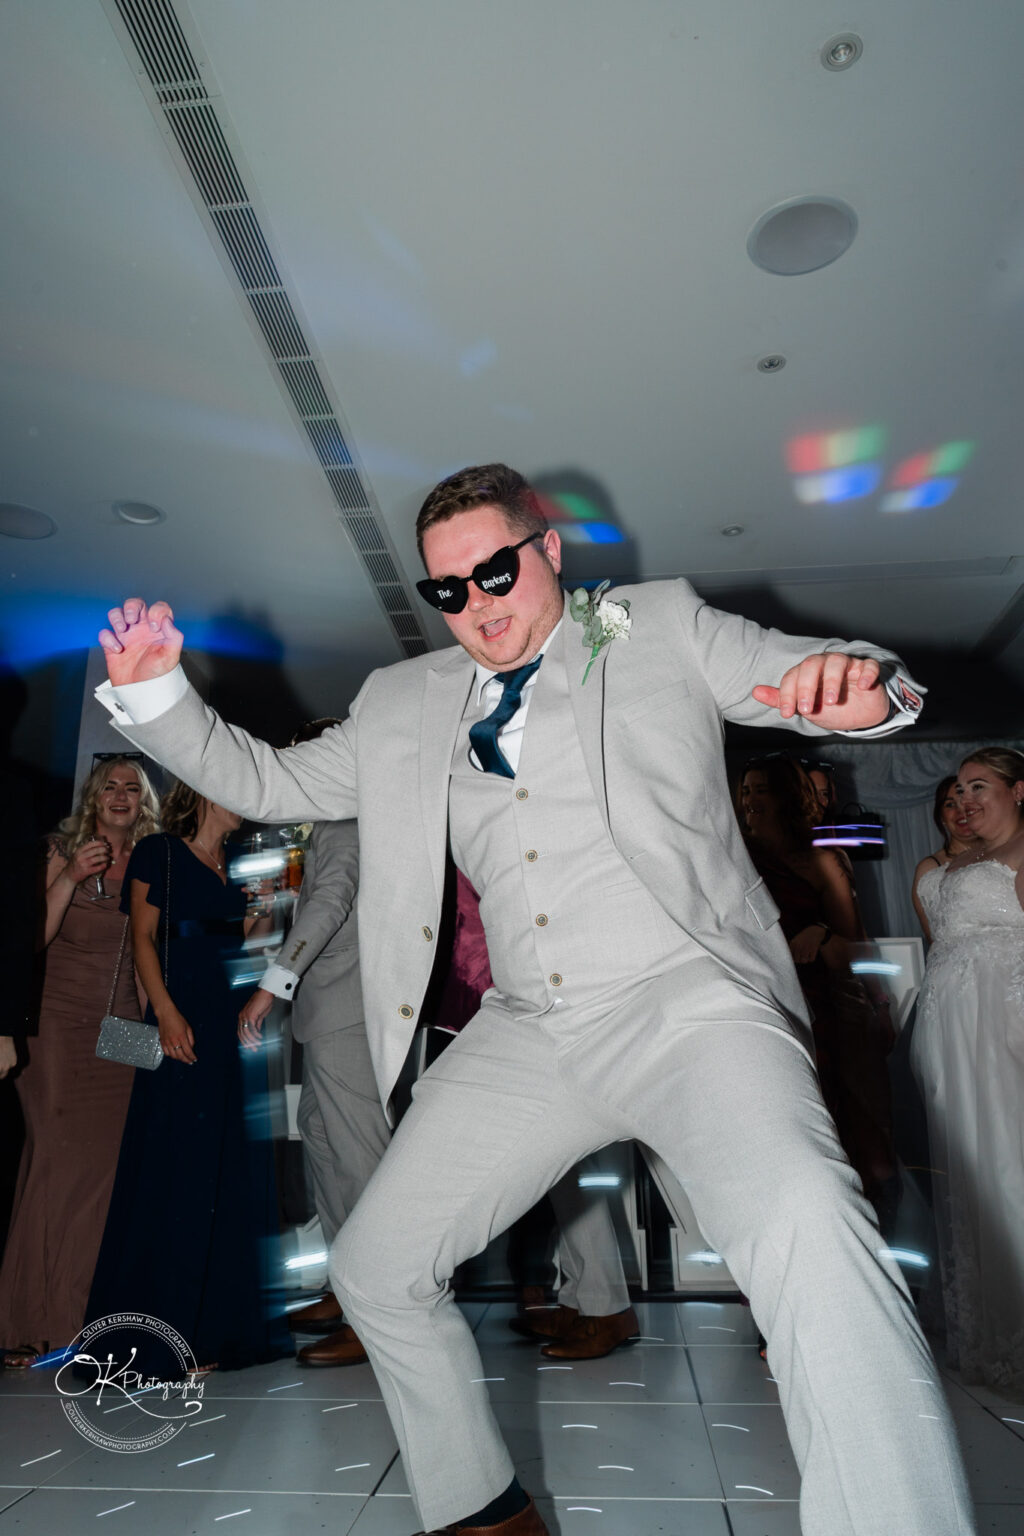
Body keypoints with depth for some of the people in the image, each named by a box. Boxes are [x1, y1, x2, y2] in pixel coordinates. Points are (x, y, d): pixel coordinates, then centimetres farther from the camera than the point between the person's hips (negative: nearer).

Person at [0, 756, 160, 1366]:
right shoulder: (64, 851, 4)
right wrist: (71, 878, -14)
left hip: (126, 1031, 2)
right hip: (64, 1023, -2)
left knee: (108, 1161, 2)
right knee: (57, 1159, -3)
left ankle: (90, 1308, 17)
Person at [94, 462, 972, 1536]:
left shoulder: (661, 627, 8)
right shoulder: (405, 704, 16)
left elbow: (838, 683, 6)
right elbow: (268, 782, 20)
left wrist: (863, 684, -18)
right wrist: (153, 694, 8)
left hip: (688, 1004, -4)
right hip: (525, 1037, 5)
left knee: (807, 1233, -32)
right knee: (375, 1265, 9)